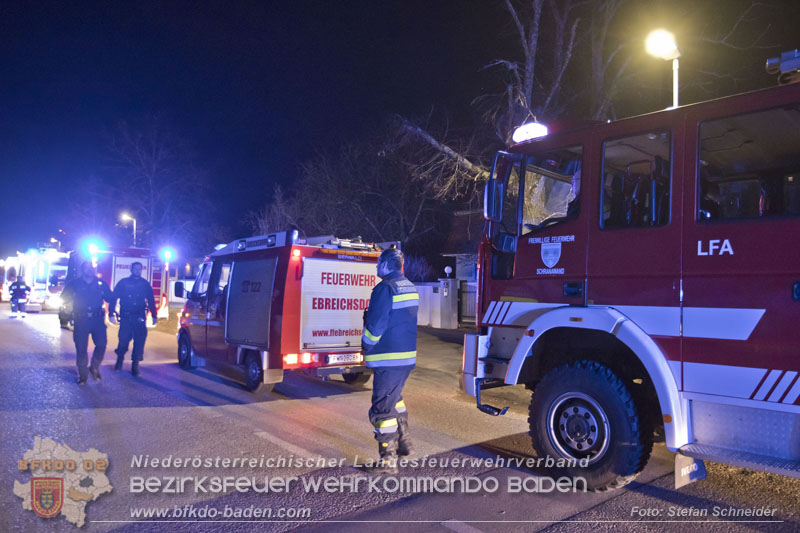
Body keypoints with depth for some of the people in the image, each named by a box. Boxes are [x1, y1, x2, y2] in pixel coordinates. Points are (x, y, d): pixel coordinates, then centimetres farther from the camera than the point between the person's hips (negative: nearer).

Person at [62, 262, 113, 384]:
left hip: (98, 319, 1)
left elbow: (110, 298, 11)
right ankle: (82, 375, 17)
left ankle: (95, 368, 15)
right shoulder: (75, 284, 4)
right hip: (81, 320, -1)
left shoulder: (101, 283, 7)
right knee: (81, 348, 2)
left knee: (101, 344, -9)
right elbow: (64, 299, 8)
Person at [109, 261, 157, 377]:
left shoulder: (145, 284, 10)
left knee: (140, 340, -3)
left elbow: (151, 300, 12)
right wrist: (111, 313, -6)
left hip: (140, 317, 1)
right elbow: (114, 298, 3)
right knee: (123, 339, -3)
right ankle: (120, 359, 24)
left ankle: (135, 364, 7)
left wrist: (154, 316, 7)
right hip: (125, 317, -1)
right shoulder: (123, 282, 5)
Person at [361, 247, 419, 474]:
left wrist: (366, 346, -2)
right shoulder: (410, 287, 11)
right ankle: (404, 443, 35)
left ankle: (388, 459, 2)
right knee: (395, 398, 26)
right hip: (408, 356, 10)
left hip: (388, 358, -9)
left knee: (382, 408, -2)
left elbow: (375, 325, -18)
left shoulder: (385, 289, -17)